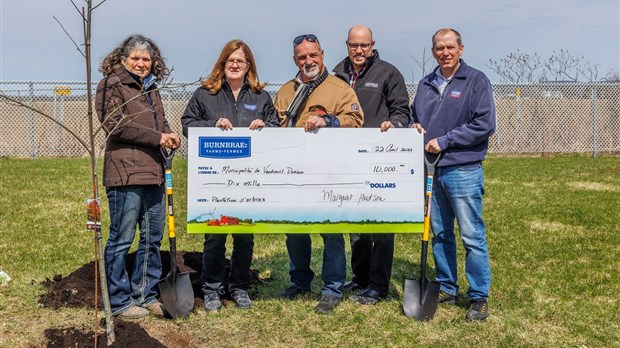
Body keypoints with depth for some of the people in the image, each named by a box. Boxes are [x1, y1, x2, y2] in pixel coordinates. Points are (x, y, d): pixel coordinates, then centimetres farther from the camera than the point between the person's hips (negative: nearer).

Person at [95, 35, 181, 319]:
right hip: (125, 173, -8)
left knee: (153, 238, 13)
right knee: (121, 239, 0)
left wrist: (170, 136, 3)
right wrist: (158, 137, -13)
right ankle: (118, 302, 12)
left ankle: (145, 295, 25)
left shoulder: (150, 88, 20)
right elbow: (115, 125, -14)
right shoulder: (111, 85, -3)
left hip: (153, 173, 8)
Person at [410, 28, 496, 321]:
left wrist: (444, 140, -14)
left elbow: (485, 124, -12)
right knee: (440, 234, 13)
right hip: (431, 170, 6)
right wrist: (414, 127, 1)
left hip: (463, 171, -6)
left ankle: (479, 297, 8)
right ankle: (446, 289, 26)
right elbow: (413, 115, 25)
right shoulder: (426, 84, 13)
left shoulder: (476, 80, -4)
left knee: (473, 236, -2)